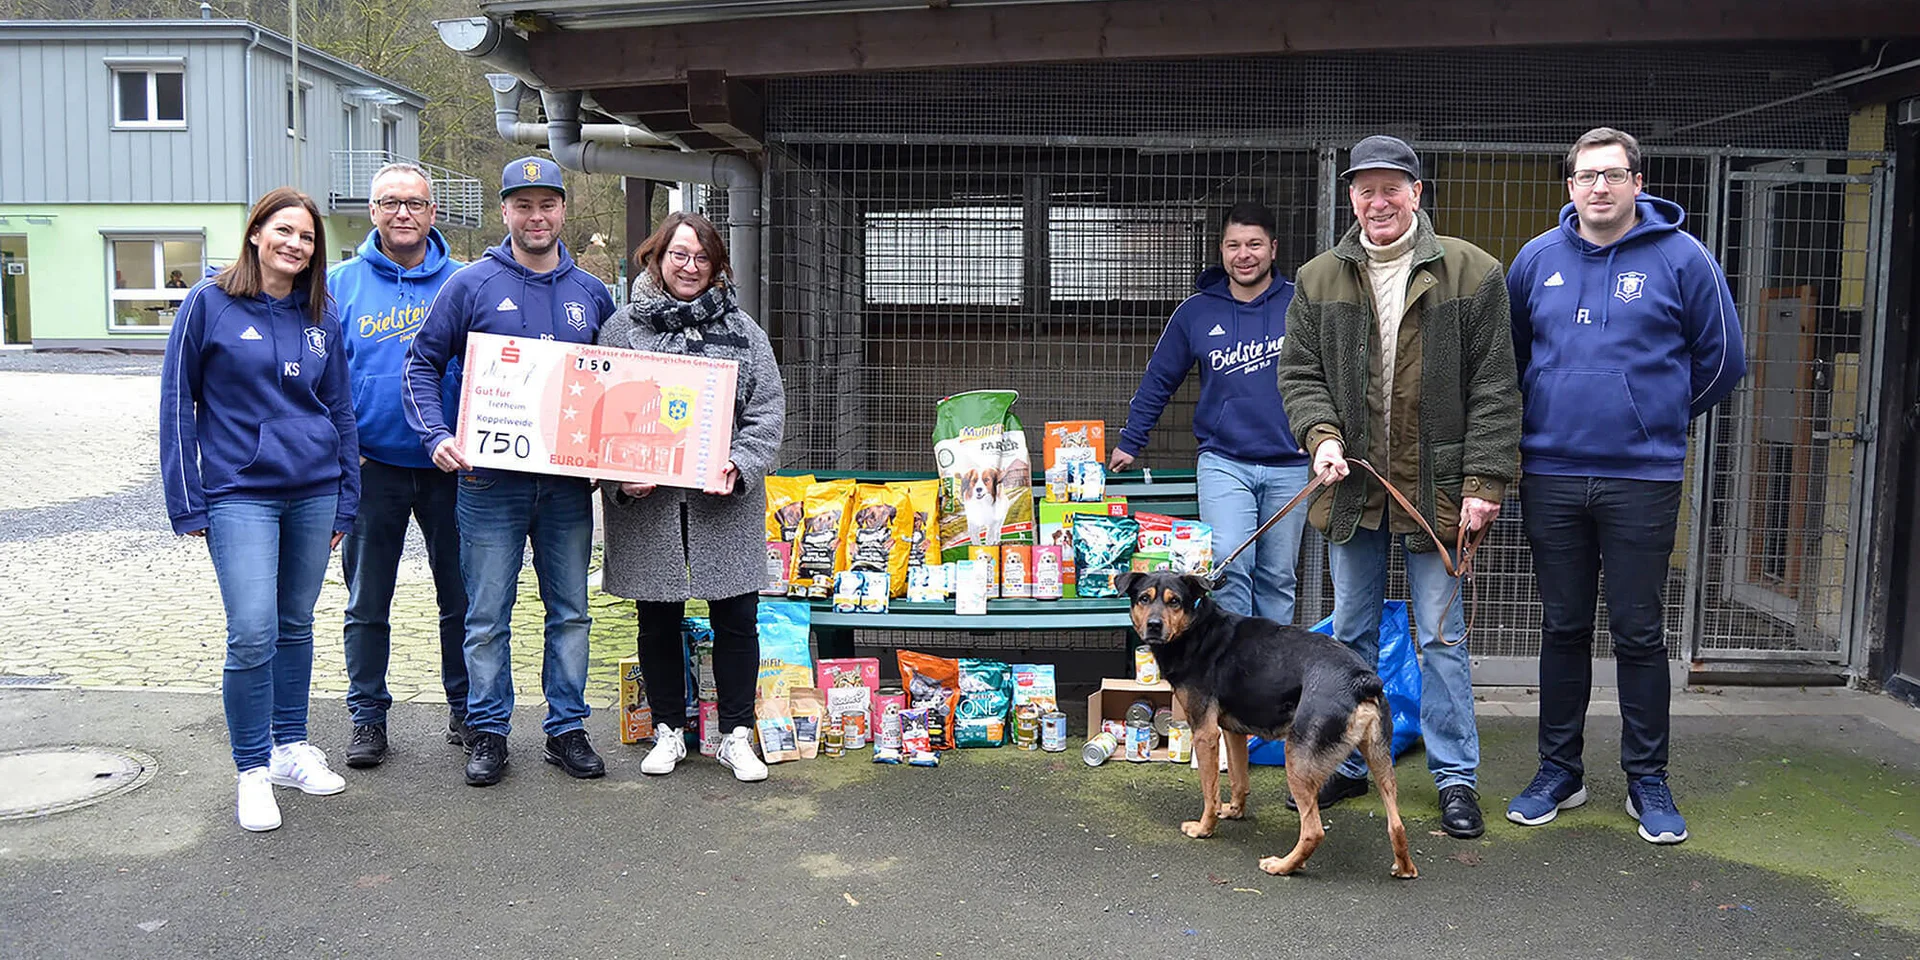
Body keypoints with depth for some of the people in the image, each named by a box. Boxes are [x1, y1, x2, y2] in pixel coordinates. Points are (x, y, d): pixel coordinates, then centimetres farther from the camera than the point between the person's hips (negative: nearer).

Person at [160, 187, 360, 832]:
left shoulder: (321, 317, 9)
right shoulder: (209, 304, -1)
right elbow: (177, 404, 0)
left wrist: (345, 502, 11)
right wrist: (188, 504, -4)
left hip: (314, 491, 4)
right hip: (240, 493, -4)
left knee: (296, 625, 11)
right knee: (252, 634, -9)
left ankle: (290, 747, 25)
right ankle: (253, 770, 5)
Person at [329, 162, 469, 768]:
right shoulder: (340, 284, 2)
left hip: (450, 467, 0)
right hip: (372, 466, 0)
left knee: (461, 596, 10)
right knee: (367, 603, 8)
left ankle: (466, 708, 26)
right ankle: (367, 717, 21)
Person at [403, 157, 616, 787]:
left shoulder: (590, 294, 10)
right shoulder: (472, 285, 0)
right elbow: (423, 364, 2)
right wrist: (438, 437, -12)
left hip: (569, 480, 3)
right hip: (490, 478, -3)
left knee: (570, 611, 9)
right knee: (487, 616, 3)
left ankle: (567, 729, 21)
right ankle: (488, 733, 17)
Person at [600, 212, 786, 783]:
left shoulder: (741, 330, 8)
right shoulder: (622, 328, 5)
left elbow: (768, 411, 4)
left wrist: (739, 466, -11)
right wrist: (623, 477, -11)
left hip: (726, 505, 0)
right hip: (645, 503, 0)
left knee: (736, 618, 3)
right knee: (659, 619, 10)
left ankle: (737, 736, 15)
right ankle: (668, 731, 24)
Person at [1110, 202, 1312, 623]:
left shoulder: (1300, 304, -1)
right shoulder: (1196, 312, 4)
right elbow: (1158, 381, 13)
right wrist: (1129, 443, 15)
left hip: (1290, 465, 0)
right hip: (1223, 462, 0)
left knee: (1277, 579, 9)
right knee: (1229, 568, -14)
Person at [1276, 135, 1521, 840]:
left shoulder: (1472, 273, -3)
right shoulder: (1319, 279, 5)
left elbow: (1493, 387, -5)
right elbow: (1299, 372, 8)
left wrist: (1485, 479, -10)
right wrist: (1322, 435, -11)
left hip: (1435, 488, -3)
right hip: (1351, 485, 3)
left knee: (1442, 635, 4)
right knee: (1351, 632, 14)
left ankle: (1456, 775, 17)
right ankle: (1347, 762, 28)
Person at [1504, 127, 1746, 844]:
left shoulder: (1681, 257, -2)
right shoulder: (1538, 259, 6)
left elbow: (1722, 359, 7)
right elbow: (1508, 354, 19)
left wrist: (1660, 418, 14)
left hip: (1643, 477, -2)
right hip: (1550, 474, 2)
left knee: (1638, 633, 4)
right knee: (1563, 628, 10)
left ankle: (1648, 779, 18)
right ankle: (1559, 771, 21)